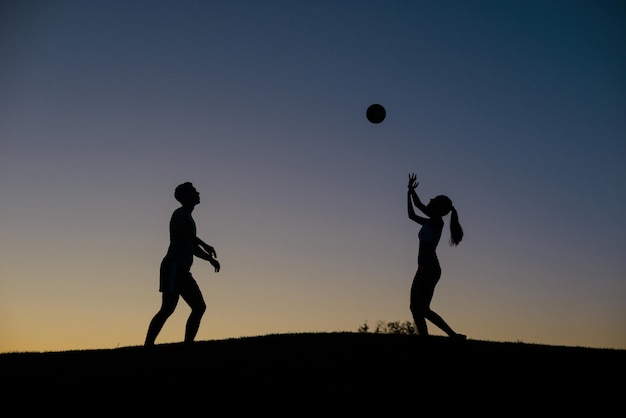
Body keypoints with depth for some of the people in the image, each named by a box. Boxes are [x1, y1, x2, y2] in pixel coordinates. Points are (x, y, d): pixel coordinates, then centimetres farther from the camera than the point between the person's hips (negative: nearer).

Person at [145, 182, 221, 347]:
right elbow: (187, 235, -19)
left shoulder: (188, 218, 27)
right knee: (168, 308, -18)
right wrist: (206, 246, -20)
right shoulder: (180, 214, 0)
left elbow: (192, 248, 27)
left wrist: (210, 259, 15)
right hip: (174, 266, -10)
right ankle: (148, 345, -20)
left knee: (199, 307, 4)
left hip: (182, 270, 10)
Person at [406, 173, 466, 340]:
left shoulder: (437, 221, -7)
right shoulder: (431, 222, 17)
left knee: (421, 309, -10)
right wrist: (409, 192, 22)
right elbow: (411, 215, 26)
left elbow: (419, 205, -16)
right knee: (416, 308, 7)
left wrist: (411, 189, -2)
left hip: (429, 269, -9)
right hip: (425, 269, 9)